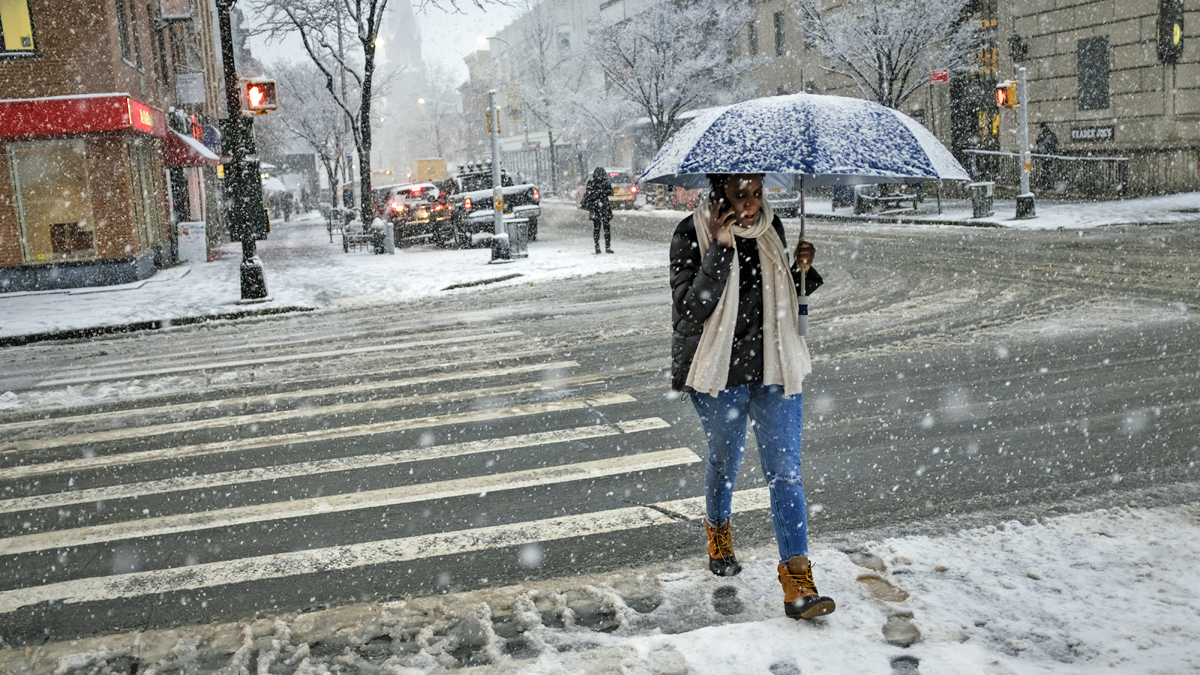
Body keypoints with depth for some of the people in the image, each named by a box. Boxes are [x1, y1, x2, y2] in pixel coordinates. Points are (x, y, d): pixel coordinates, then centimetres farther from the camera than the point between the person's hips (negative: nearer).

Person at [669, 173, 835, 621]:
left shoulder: (770, 226, 5)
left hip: (774, 367, 3)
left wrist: (801, 270, -4)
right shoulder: (692, 234, -11)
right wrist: (720, 249, -26)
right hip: (719, 371, -3)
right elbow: (691, 307, -20)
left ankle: (797, 585, -1)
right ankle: (717, 531, 48)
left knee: (785, 471, -2)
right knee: (726, 459, 17)